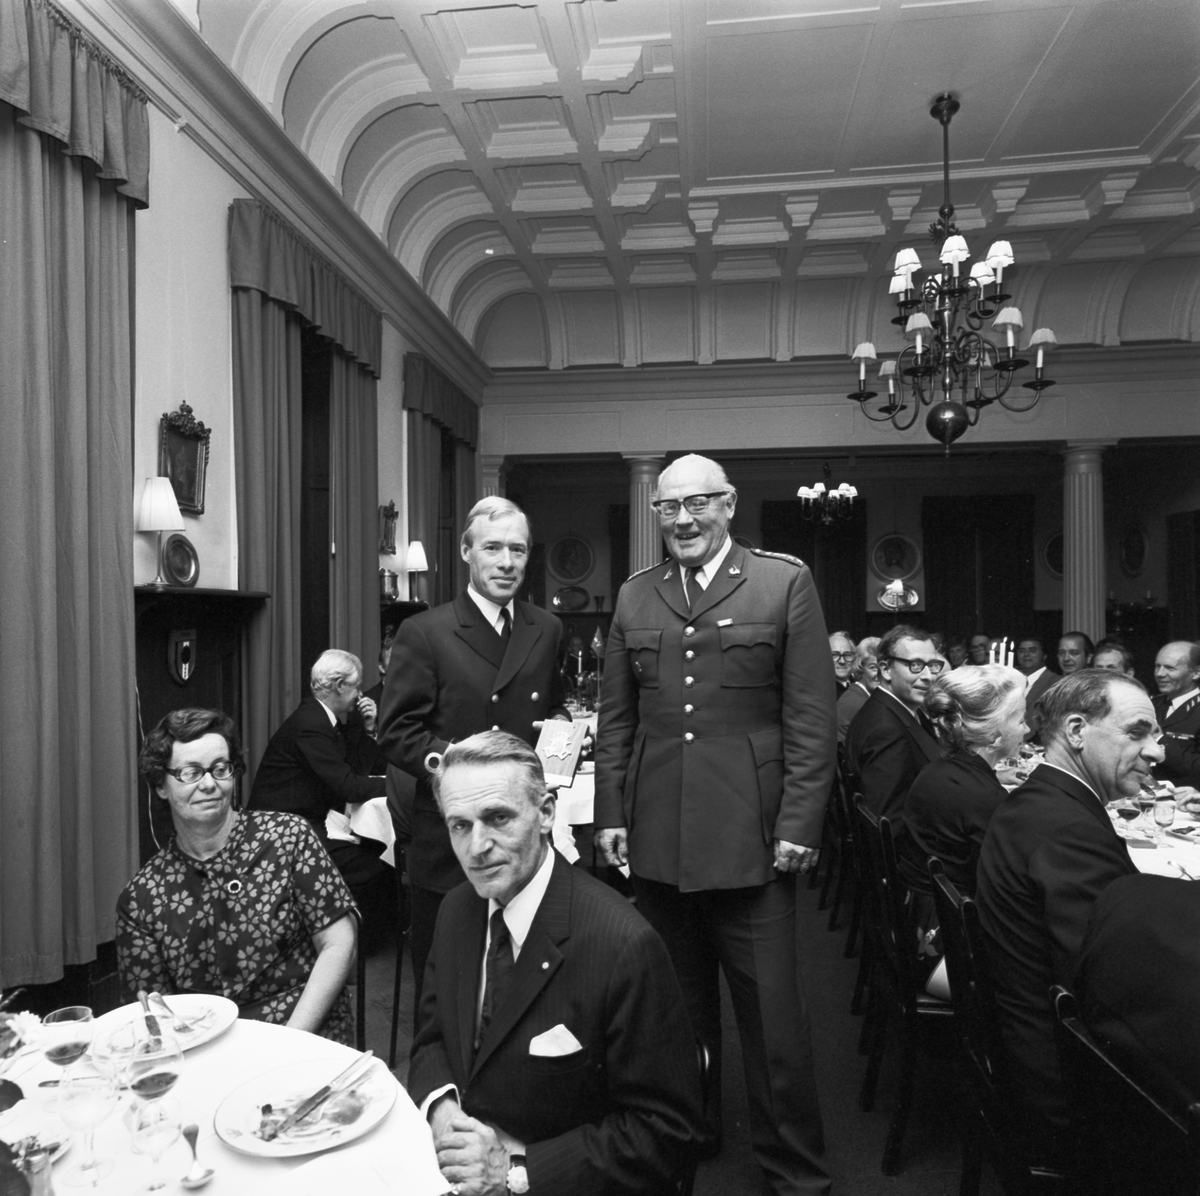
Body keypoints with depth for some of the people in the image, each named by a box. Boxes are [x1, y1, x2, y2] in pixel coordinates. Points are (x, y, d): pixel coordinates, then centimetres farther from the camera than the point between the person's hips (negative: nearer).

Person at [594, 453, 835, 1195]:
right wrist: (610, 812, 6)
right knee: (677, 1006, 17)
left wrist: (800, 822, -9)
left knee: (771, 1014, 6)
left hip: (751, 835, -3)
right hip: (655, 836, 4)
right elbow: (616, 718, 11)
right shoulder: (634, 597, 10)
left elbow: (812, 716, -4)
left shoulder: (785, 583, -1)